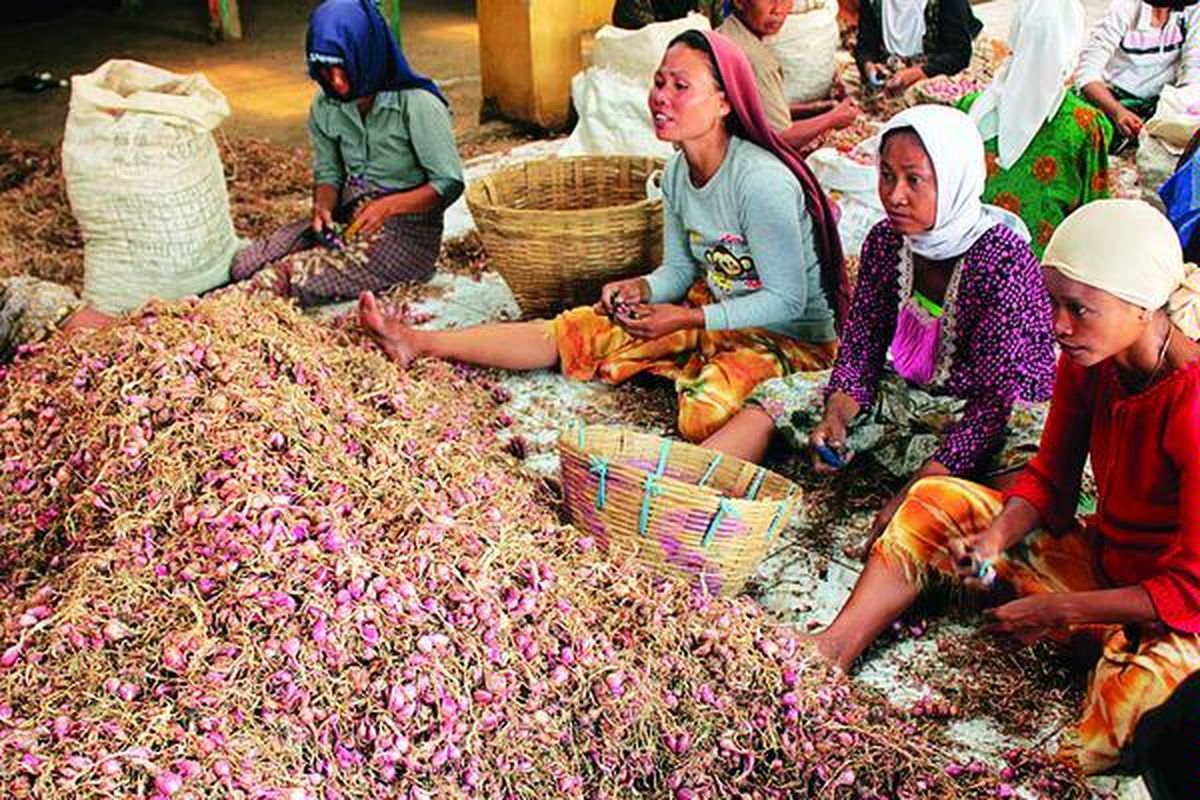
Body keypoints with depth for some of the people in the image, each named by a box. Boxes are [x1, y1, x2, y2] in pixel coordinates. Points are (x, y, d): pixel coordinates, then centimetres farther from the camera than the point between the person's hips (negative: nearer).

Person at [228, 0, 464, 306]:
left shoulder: (417, 104, -17)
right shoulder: (325, 106, 2)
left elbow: (449, 184, -15)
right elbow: (328, 173, 13)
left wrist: (388, 206, -28)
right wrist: (322, 207, -11)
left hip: (408, 229, -6)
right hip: (347, 218, 6)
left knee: (303, 285, -24)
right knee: (244, 266, -10)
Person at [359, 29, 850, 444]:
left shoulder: (762, 183, -26)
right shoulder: (677, 173, -1)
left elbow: (787, 300, -22)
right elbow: (679, 270, 9)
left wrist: (688, 319, -25)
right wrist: (640, 289, -13)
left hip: (792, 335, -6)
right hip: (713, 315, 7)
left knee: (704, 414, -41)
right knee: (580, 332, -1)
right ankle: (419, 342, 0)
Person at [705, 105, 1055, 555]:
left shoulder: (1002, 261, -23)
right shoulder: (885, 241, -5)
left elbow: (996, 396, -26)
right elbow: (861, 346, 1)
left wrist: (919, 490, -34)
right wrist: (836, 416, -20)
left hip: (996, 414, -5)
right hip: (907, 394, 6)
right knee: (777, 400, -8)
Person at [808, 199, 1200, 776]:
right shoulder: (1087, 359, -8)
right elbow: (1050, 479, 4)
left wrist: (1059, 609, -24)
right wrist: (993, 540, -15)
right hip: (1098, 560, 7)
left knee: (1148, 681, -43)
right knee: (934, 503, -3)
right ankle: (825, 657, -11)